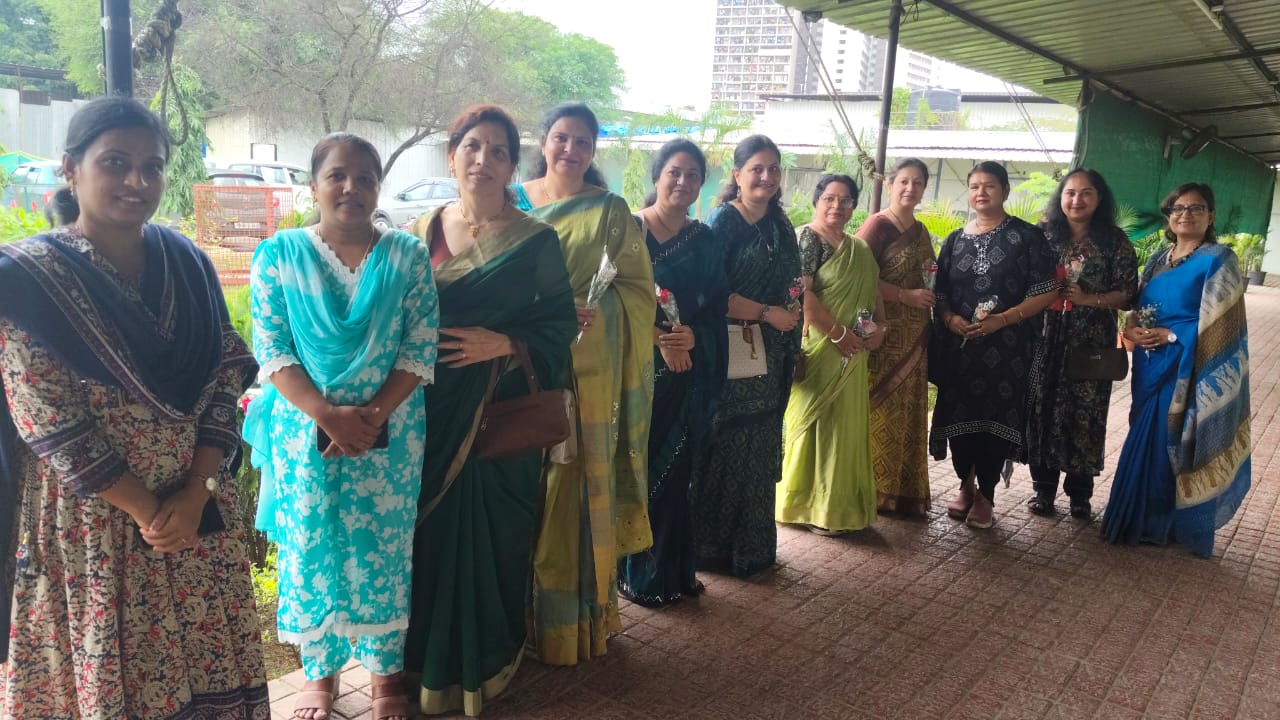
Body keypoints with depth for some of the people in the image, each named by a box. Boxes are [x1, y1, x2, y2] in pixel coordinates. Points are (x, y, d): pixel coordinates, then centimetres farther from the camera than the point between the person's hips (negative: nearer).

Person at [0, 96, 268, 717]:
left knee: (208, 669, 11)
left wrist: (194, 492, -10)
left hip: (199, 508, 4)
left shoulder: (187, 263, 4)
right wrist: (147, 511, -14)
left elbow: (228, 376, 1)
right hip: (88, 519, -4)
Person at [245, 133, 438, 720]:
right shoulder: (279, 254, 0)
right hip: (304, 430, 0)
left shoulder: (407, 256, 1)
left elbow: (421, 349, -4)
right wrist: (328, 414, -17)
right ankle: (319, 672, 27)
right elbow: (271, 350, -5)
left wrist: (372, 416, -15)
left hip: (390, 433, 0)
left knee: (383, 550, 8)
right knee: (311, 549, 8)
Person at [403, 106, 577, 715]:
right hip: (431, 412, 3)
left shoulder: (536, 241, -3)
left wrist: (504, 344, -17)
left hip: (502, 413, -2)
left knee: (492, 532, 4)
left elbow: (560, 326, -4)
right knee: (433, 529, 7)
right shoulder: (423, 232, 7)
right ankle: (431, 656, 27)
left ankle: (488, 660, 25)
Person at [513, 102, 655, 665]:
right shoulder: (512, 202, 9)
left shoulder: (611, 212, 3)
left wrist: (601, 309, -18)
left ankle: (574, 618, 14)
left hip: (585, 371, -2)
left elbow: (639, 287, 0)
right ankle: (517, 609, 21)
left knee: (575, 483, 1)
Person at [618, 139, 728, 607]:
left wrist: (692, 336, -13)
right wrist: (659, 339, -15)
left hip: (690, 372, 3)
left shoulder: (704, 241, 9)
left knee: (676, 471, 8)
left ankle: (672, 569, 21)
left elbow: (717, 306, 5)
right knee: (637, 468, 2)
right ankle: (636, 572, 15)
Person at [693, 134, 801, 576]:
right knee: (724, 452, -1)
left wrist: (797, 293, 2)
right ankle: (713, 546, 14)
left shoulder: (780, 225, 14)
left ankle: (753, 547, 23)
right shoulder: (723, 220, -8)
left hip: (770, 359, 7)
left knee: (761, 452, 11)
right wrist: (766, 313, -14)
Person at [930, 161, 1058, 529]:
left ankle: (985, 496, 16)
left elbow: (1047, 291, -5)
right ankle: (966, 485, 27)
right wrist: (950, 318, -8)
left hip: (1006, 348, -3)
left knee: (995, 419, 0)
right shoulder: (955, 240, 12)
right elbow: (940, 292, 13)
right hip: (958, 347, 3)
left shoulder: (1026, 236, -1)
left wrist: (1002, 319, -15)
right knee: (959, 416, 5)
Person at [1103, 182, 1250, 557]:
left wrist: (1169, 335, -19)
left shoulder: (1218, 260, -8)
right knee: (1146, 443, 11)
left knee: (1175, 446, -2)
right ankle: (1141, 521, 24)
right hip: (1152, 368, 6)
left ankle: (1181, 526, 14)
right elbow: (1139, 308, 15)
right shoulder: (1158, 259, 12)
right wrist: (1131, 329, -5)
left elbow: (1218, 325, -14)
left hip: (1188, 370, -6)